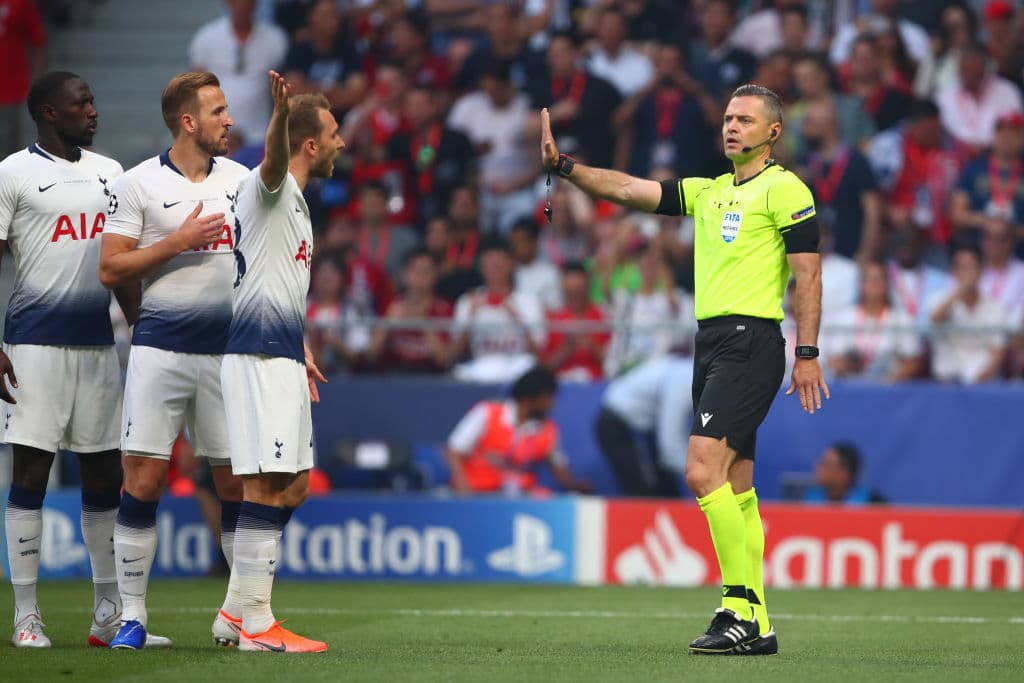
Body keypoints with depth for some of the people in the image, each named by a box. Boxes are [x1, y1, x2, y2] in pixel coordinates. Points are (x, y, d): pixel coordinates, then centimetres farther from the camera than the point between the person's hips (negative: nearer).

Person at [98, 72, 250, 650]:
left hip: (229, 348, 3)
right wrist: (179, 241, -13)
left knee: (240, 478, 4)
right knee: (144, 476, -7)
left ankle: (243, 606, 14)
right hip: (160, 349, -3)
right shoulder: (138, 184, -2)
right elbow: (111, 270, -5)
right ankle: (132, 613, -1)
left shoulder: (241, 180, 10)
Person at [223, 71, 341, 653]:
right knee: (268, 489, -11)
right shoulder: (272, 186, -8)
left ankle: (245, 607, 20)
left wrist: (299, 348, 34)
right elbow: (274, 160, -34)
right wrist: (281, 116, -55)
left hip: (282, 356, 10)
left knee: (294, 487, 14)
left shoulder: (295, 200, 22)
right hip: (260, 357, -10)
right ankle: (256, 627, -10)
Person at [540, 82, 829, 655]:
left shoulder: (784, 189, -4)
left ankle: (740, 609, -18)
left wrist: (808, 354, -14)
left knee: (703, 469, -19)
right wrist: (564, 166, 4)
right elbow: (629, 189, 16)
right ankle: (757, 627, 9)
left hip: (749, 343, -8)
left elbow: (809, 273, -8)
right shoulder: (708, 192, 19)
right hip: (710, 343, 8)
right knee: (735, 489, 7)